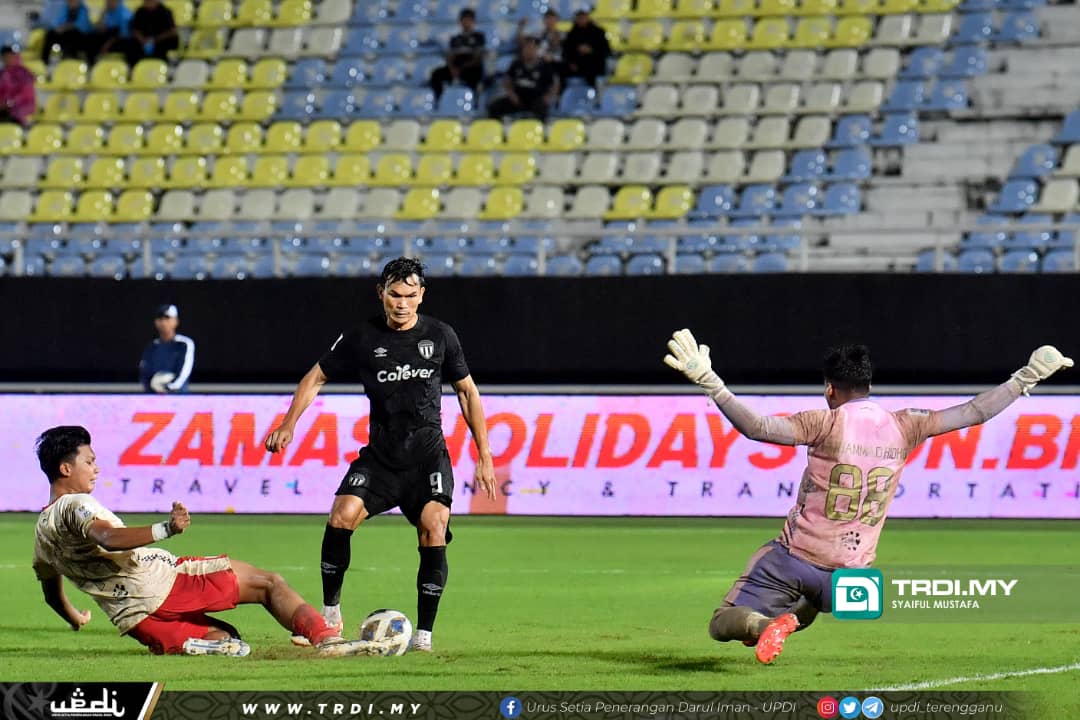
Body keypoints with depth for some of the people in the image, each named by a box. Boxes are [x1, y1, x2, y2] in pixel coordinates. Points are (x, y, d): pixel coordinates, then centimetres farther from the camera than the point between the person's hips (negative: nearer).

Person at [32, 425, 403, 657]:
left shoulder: (42, 532, 18)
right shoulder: (75, 507, -10)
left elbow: (52, 595, 31)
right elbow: (108, 538, -32)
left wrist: (75, 620, 51)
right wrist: (165, 529, -43)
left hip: (134, 619, 9)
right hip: (162, 583, -9)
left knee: (227, 639, 23)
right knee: (268, 582, 0)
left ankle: (190, 646, -10)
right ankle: (327, 638, -18)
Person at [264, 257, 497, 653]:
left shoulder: (439, 336, 1)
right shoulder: (361, 337, -1)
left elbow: (467, 391, 11)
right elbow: (316, 378, 10)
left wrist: (484, 456, 9)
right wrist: (288, 425, -4)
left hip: (428, 456, 0)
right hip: (380, 454, 0)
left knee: (434, 529, -22)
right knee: (342, 515, -22)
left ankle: (424, 633, -13)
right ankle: (330, 614, -5)